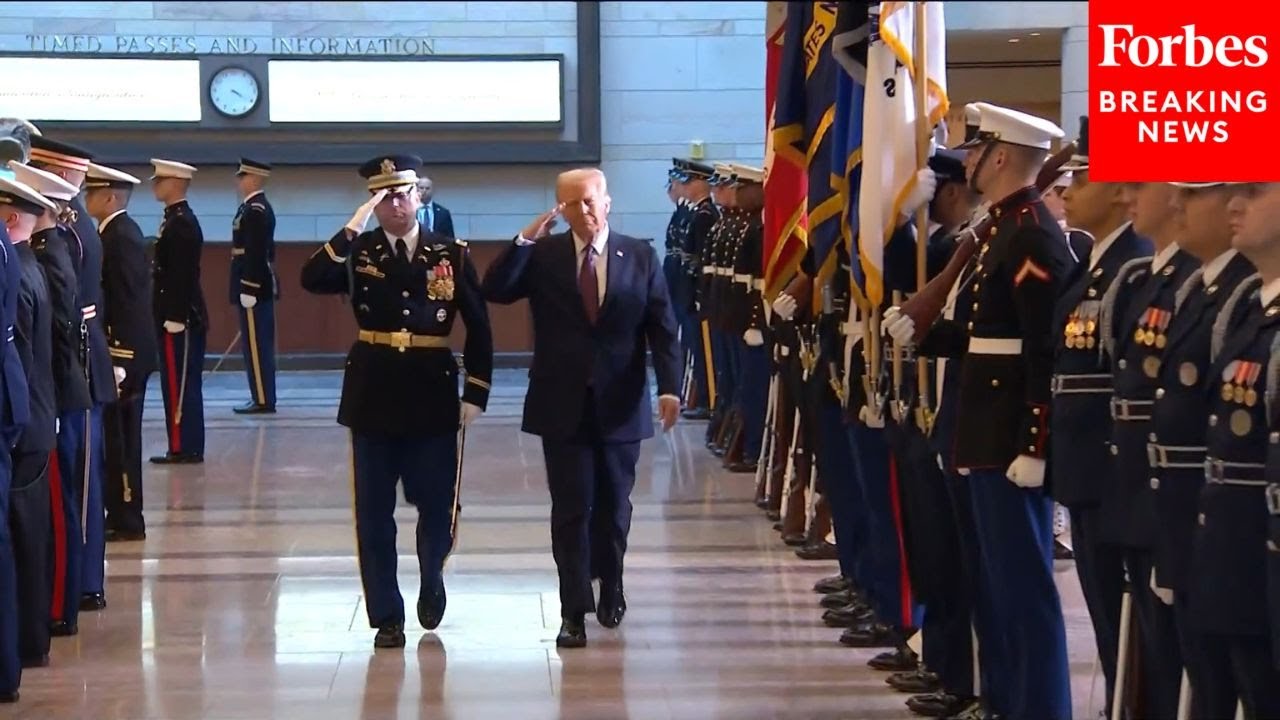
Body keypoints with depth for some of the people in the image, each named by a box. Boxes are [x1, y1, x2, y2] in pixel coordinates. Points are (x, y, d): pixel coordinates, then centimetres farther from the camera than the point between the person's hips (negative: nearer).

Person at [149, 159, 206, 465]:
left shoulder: (182, 224, -16)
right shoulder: (177, 219, 15)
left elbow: (182, 275, -20)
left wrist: (174, 318, -21)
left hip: (180, 319, -10)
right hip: (181, 316, 10)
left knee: (180, 385, -6)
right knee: (181, 385, 11)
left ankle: (184, 448, -2)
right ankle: (186, 447, 15)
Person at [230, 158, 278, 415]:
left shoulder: (255, 210, -16)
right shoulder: (259, 207, 15)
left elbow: (255, 254, -22)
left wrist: (248, 290, -22)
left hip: (253, 286, -10)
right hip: (262, 286, 10)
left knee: (256, 345, -6)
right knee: (261, 345, 13)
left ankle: (263, 400, -4)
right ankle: (263, 397, 17)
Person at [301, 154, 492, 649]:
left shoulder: (451, 255, 1)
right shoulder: (357, 252, 1)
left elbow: (478, 328, 4)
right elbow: (311, 280, -18)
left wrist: (475, 394, 0)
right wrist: (353, 228, -22)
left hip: (433, 396, 0)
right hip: (373, 395, 0)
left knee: (438, 505, 6)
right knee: (374, 514, 4)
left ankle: (431, 582, 34)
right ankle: (386, 617, 13)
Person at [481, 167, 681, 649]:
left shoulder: (640, 257, 1)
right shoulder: (543, 256, 1)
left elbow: (662, 328, -1)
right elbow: (494, 292, -12)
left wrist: (669, 388, -13)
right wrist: (525, 239, -20)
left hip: (620, 406, 1)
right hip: (563, 406, -1)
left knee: (613, 508, 14)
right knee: (571, 511, -2)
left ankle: (610, 591, 34)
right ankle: (574, 611, 1)